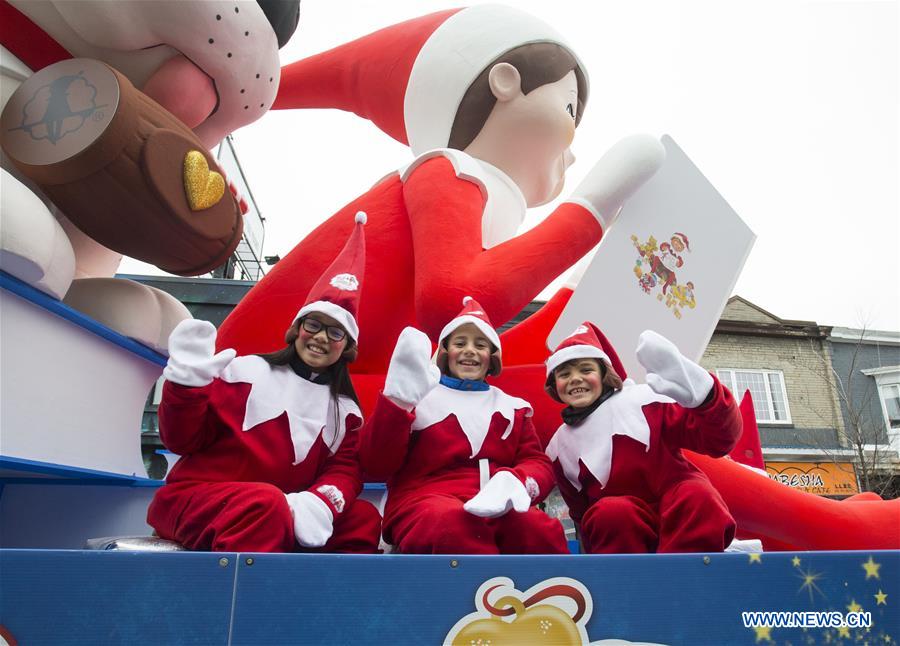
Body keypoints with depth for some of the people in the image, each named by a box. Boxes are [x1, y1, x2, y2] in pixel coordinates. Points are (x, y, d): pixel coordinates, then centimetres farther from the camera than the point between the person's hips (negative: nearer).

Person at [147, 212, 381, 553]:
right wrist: (187, 380, -20)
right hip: (196, 499, -4)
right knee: (265, 503, -35)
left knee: (364, 518, -16)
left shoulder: (345, 409, 11)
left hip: (283, 516, 4)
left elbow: (346, 469, -1)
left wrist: (318, 504, -23)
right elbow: (182, 441, -2)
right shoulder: (246, 371, -1)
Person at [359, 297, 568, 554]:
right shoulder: (419, 397, 12)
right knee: (457, 527, -39)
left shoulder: (511, 407, 22)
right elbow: (376, 465, 2)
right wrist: (398, 397, -14)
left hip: (500, 509, 2)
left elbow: (538, 463, 14)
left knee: (542, 531, -34)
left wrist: (514, 484, -12)